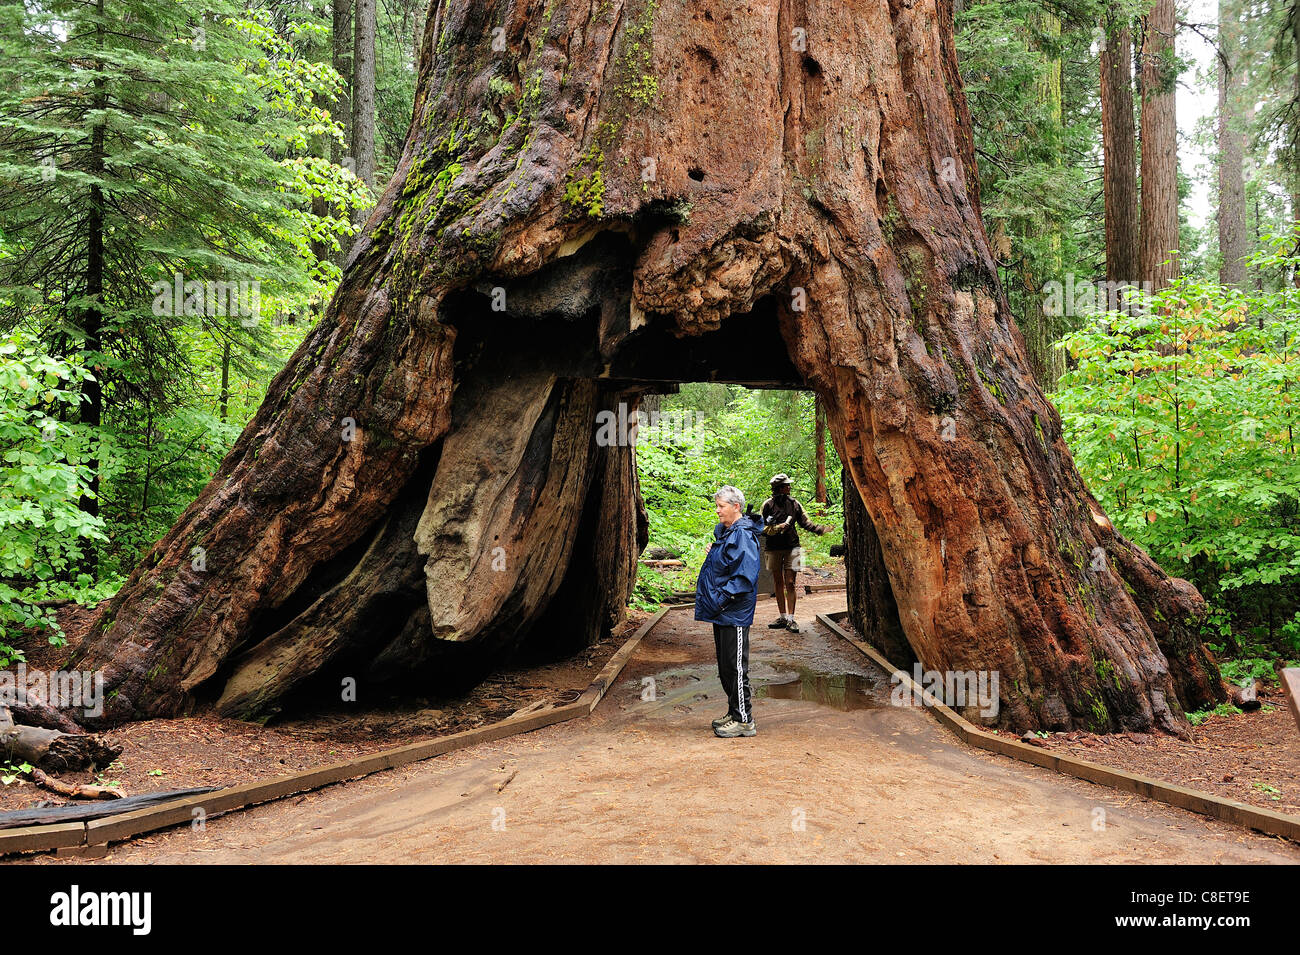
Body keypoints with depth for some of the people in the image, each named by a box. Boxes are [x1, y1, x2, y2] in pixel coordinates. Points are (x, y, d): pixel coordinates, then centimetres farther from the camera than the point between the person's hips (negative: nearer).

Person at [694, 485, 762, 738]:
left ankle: (744, 720, 5)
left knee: (736, 667, -3)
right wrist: (711, 553, 10)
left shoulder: (743, 535, -17)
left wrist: (722, 599, -22)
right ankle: (734, 712, 27)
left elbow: (744, 577, -23)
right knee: (724, 666, 16)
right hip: (721, 612, 10)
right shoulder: (724, 532, 14)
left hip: (734, 613, -10)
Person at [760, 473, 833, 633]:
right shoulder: (768, 504, -2)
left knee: (790, 583, -5)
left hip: (791, 547, 0)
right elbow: (762, 528, -1)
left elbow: (805, 523, 10)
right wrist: (778, 528, -14)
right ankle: (782, 617, 17)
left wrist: (822, 529, -2)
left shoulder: (794, 504, 5)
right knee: (778, 583, 8)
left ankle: (791, 618, -4)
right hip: (774, 548, 0)